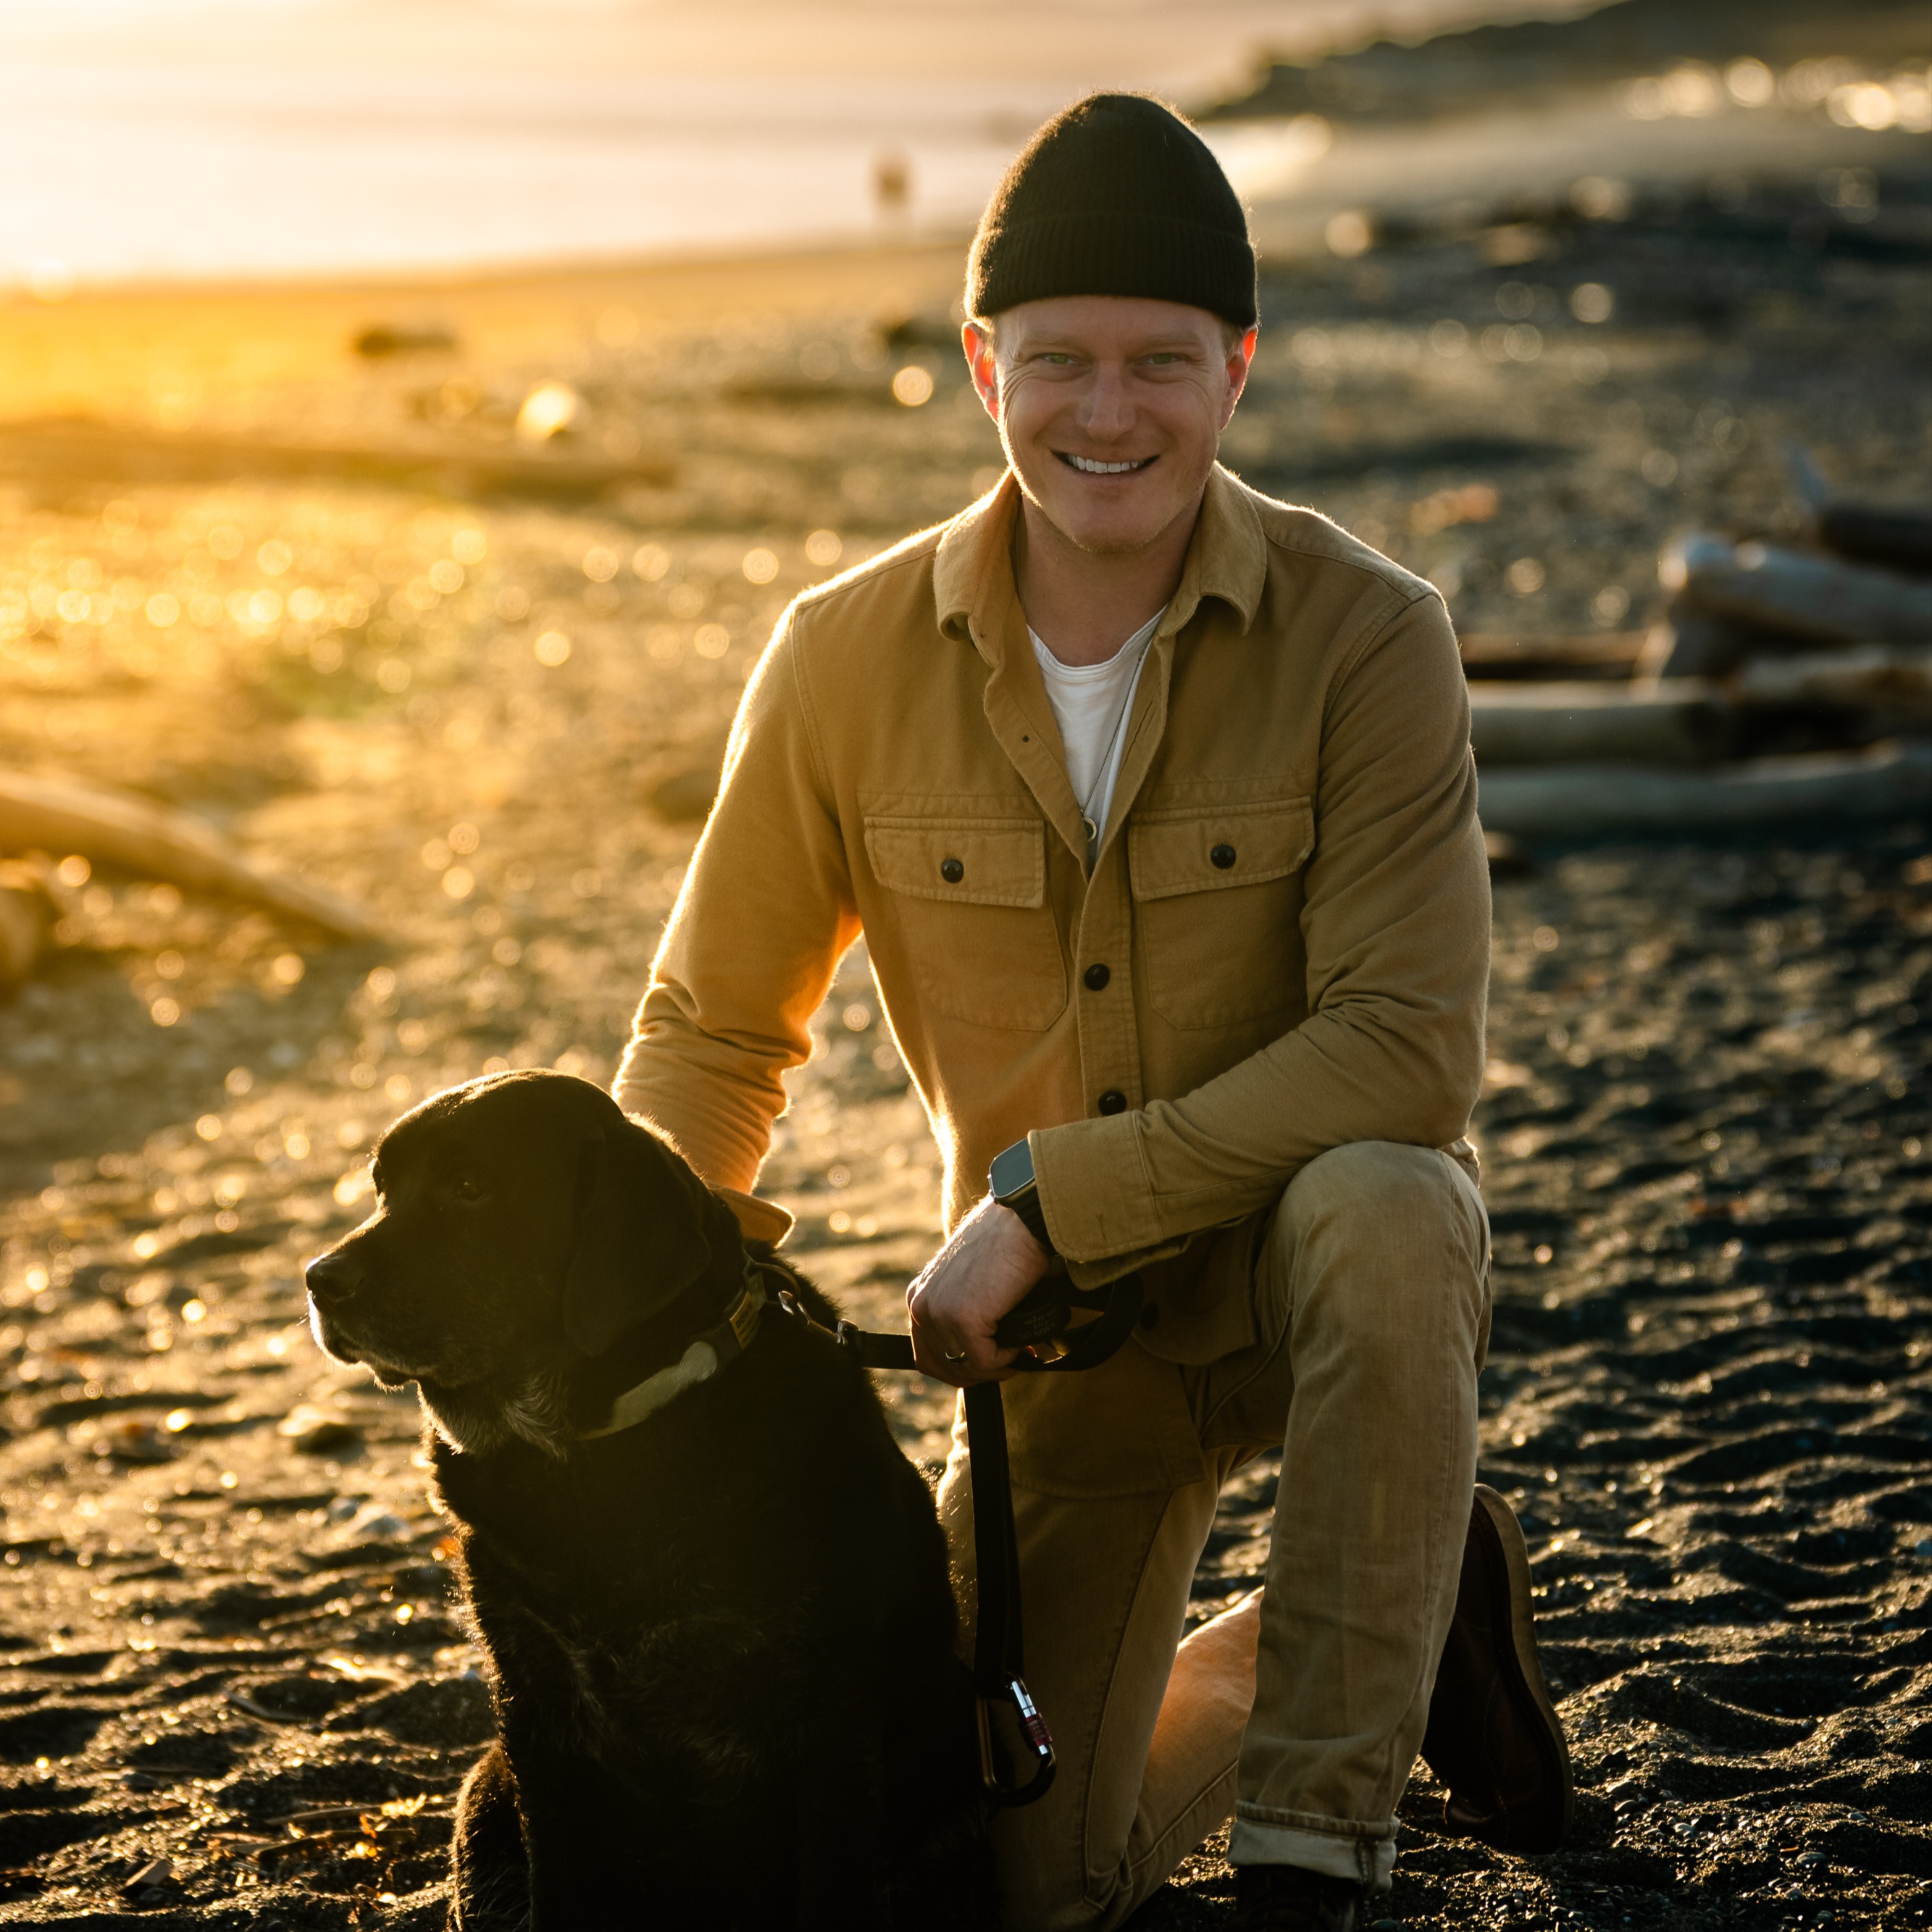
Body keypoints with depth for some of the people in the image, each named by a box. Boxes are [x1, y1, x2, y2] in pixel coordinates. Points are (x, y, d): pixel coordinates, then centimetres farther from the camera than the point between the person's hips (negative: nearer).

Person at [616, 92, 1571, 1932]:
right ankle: (1348, 1622, 30)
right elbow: (710, 1030, 2)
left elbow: (1408, 1051, -24)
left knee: (1374, 1211, -40)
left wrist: (1047, 1199, -27)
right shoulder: (848, 657, -10)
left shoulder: (1365, 638, -18)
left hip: (1319, 1268, -3)